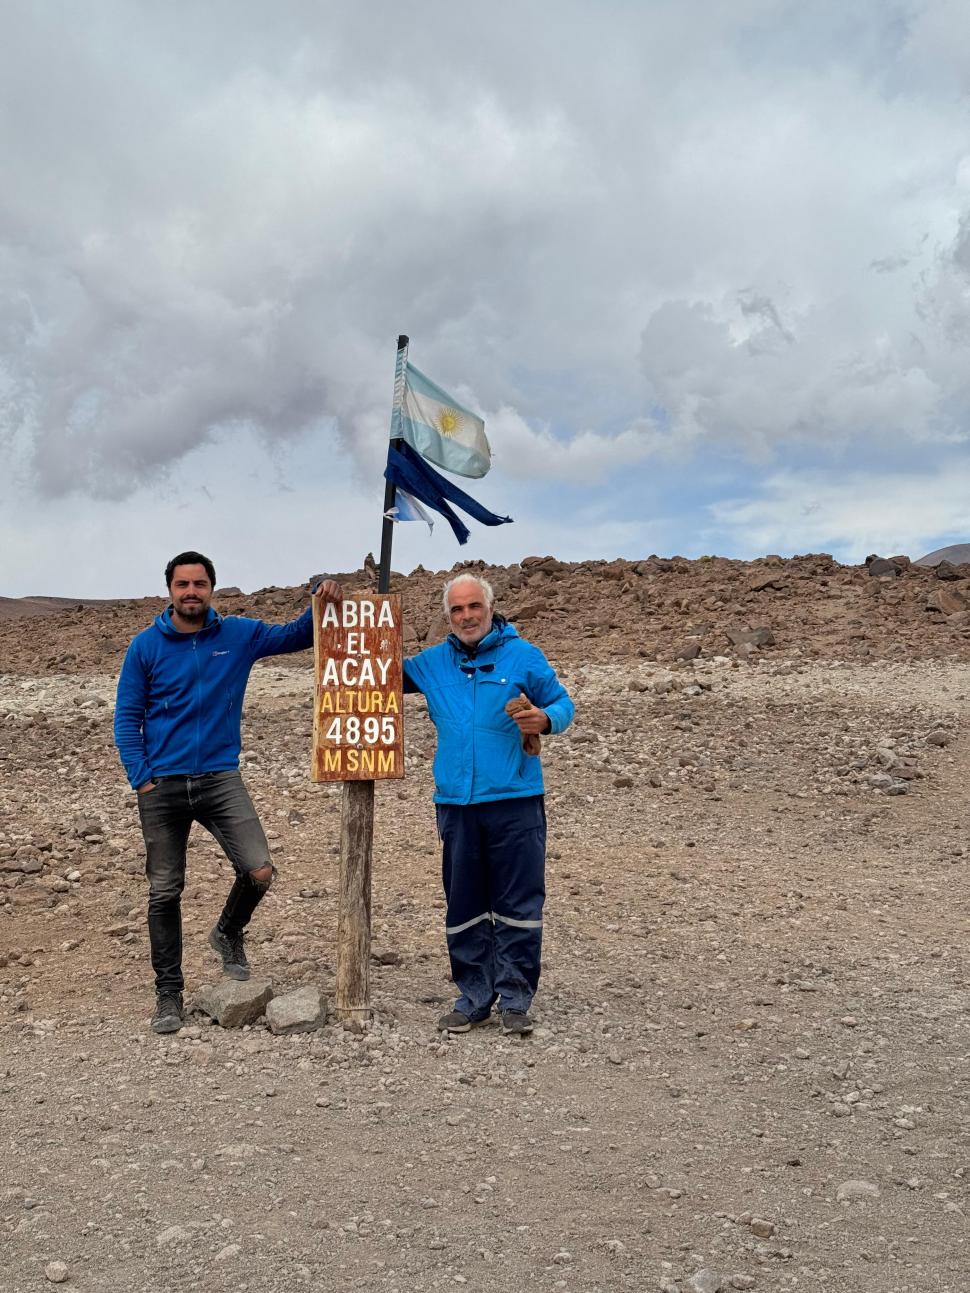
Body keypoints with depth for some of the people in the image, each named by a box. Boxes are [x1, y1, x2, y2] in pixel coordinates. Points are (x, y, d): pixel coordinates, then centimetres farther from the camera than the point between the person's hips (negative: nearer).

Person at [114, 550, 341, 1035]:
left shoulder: (239, 634, 3)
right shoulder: (146, 645, -1)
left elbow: (296, 635, 10)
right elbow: (127, 717, 1)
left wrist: (322, 603, -10)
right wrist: (141, 777, -8)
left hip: (221, 778, 1)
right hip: (161, 785, -1)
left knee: (260, 871, -12)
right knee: (164, 891, 5)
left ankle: (227, 935, 20)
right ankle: (168, 993, 20)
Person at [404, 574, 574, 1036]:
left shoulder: (523, 655, 2)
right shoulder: (432, 663, 12)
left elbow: (563, 704, 3)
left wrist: (546, 719, -19)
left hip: (515, 799, -3)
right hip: (456, 802, 4)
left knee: (518, 903, -1)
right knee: (464, 907, 9)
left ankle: (515, 998, 9)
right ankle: (475, 996, 20)